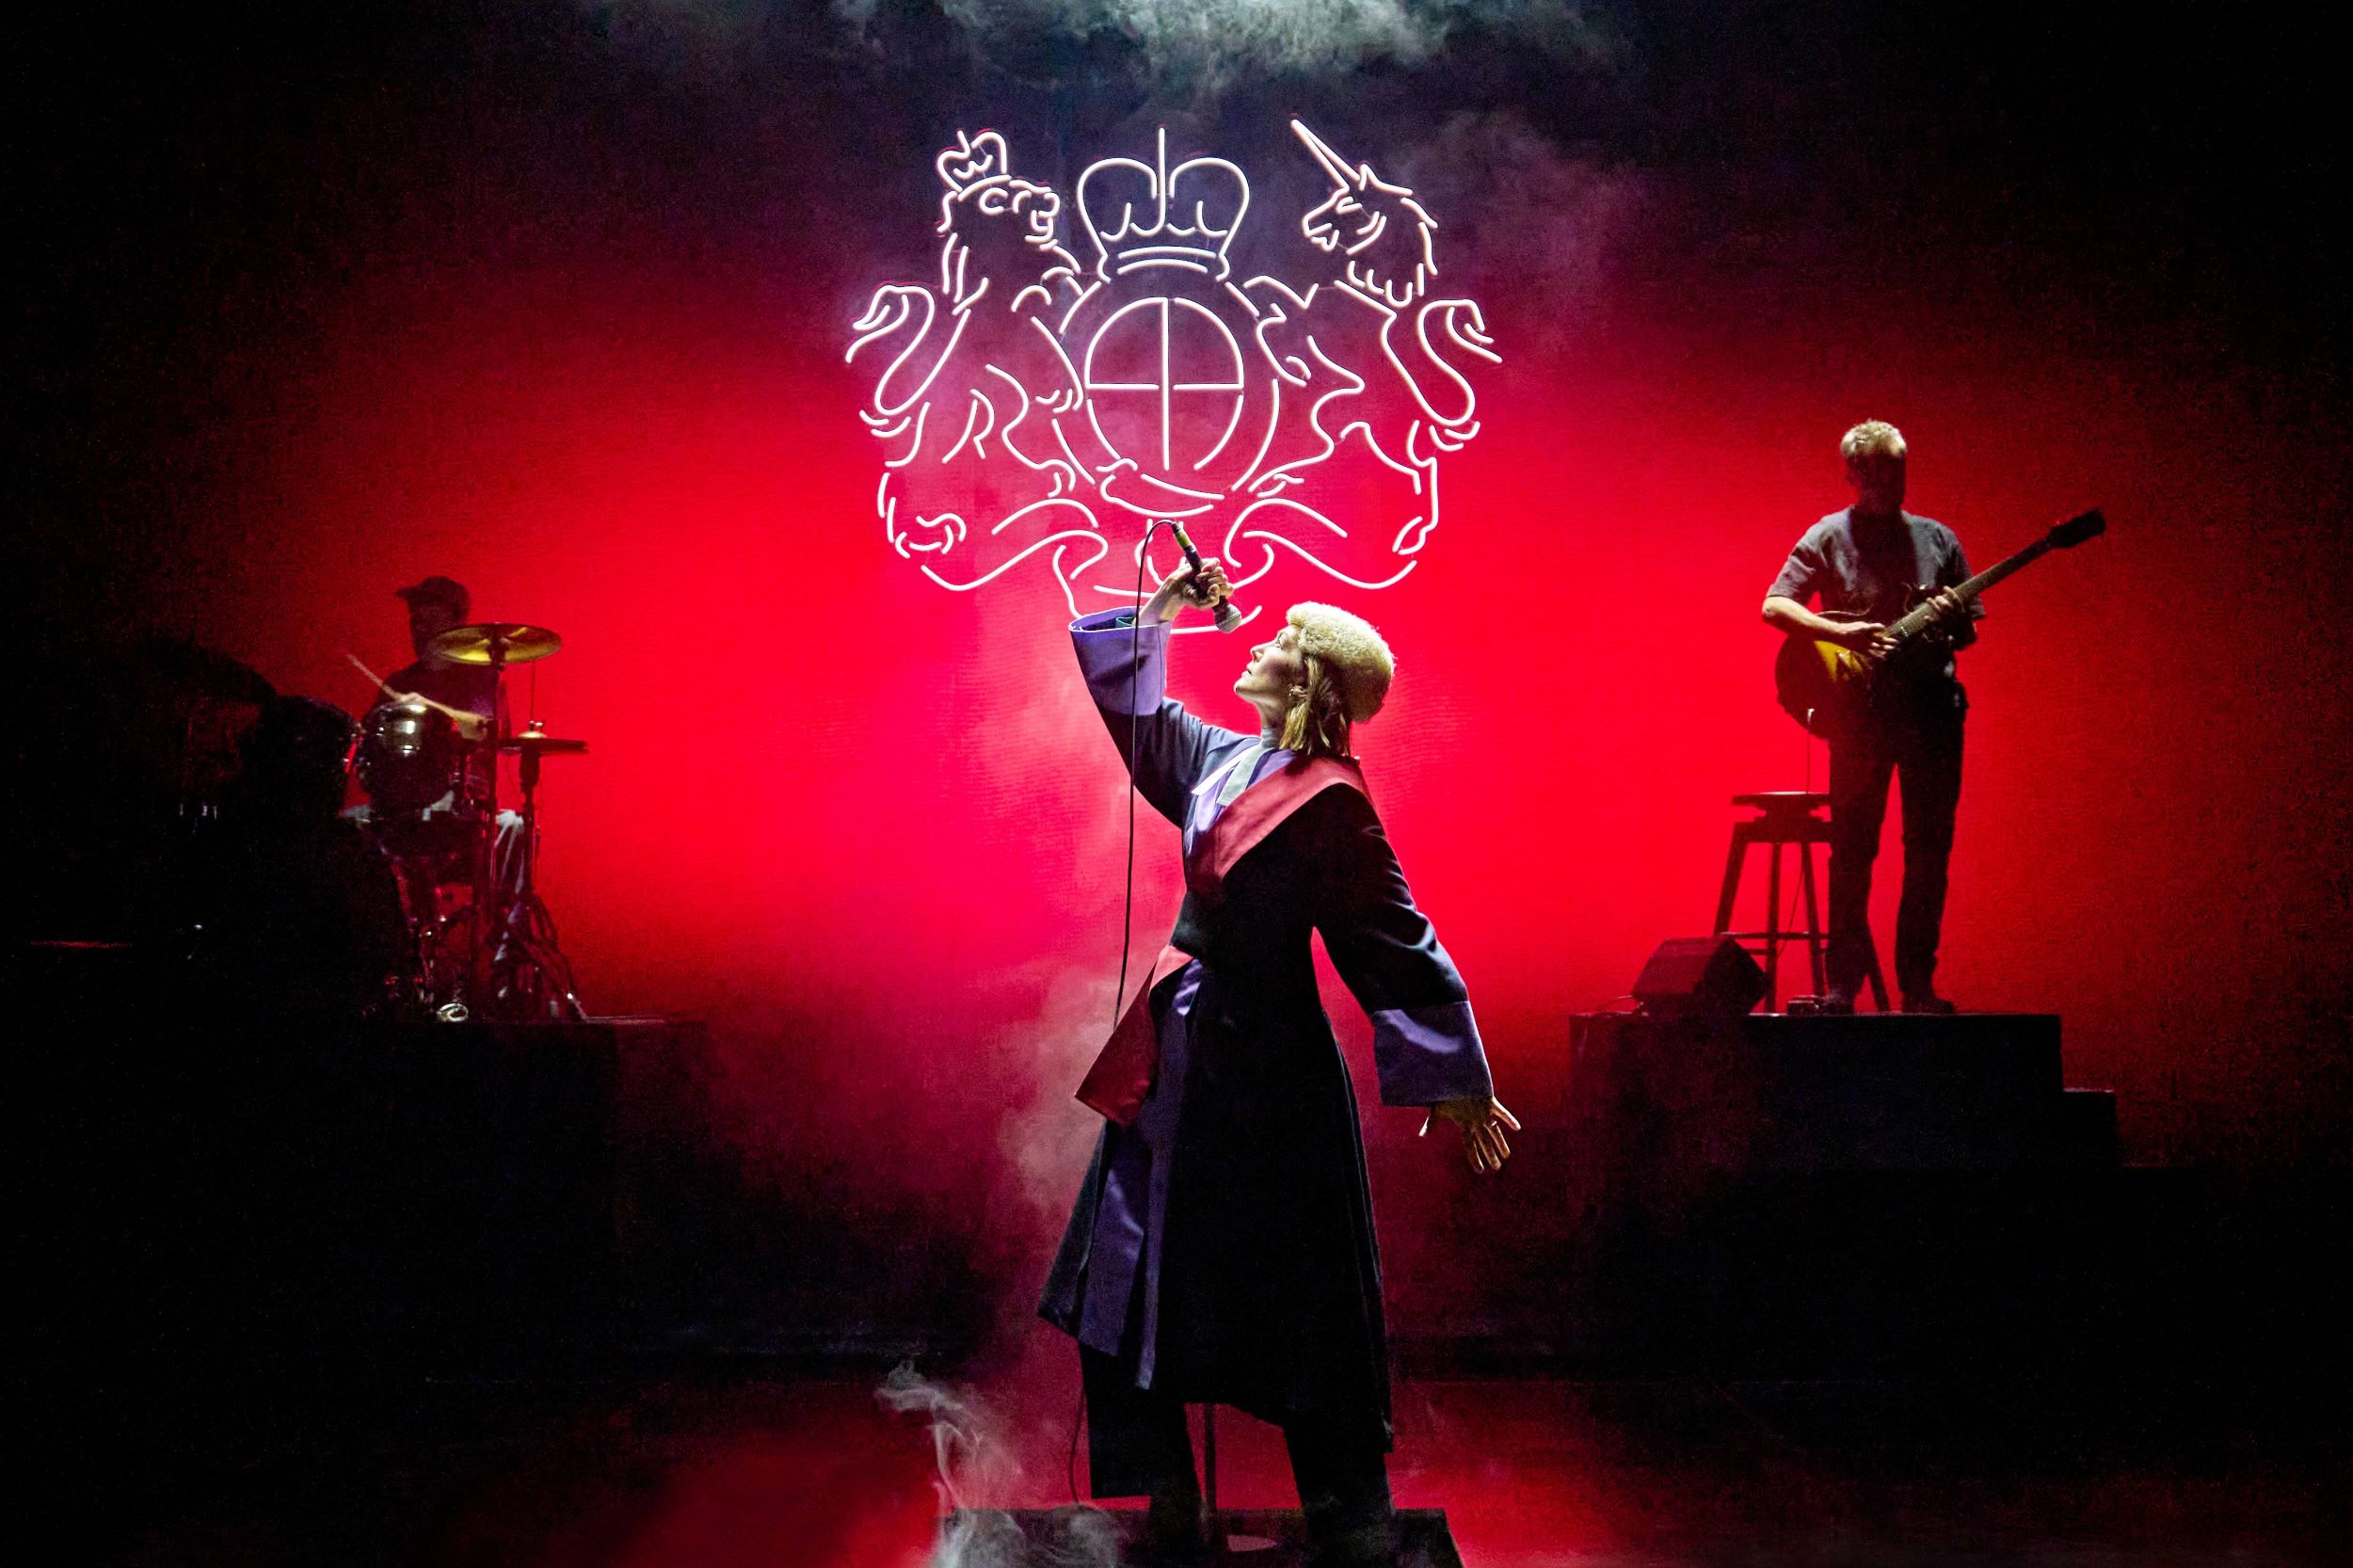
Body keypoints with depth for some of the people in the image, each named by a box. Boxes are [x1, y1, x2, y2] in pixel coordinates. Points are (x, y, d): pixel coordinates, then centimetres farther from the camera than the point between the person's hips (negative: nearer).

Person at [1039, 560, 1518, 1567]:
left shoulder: (1327, 802, -14)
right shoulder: (1222, 762, 7)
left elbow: (1397, 944, -13)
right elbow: (1127, 697, 23)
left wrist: (1456, 1082, -11)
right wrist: (1162, 610, 14)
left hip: (1264, 1075, -8)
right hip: (1187, 1059, 8)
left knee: (1298, 1304, 1)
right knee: (1133, 1288, 11)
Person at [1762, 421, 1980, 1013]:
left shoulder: (1939, 540, 13)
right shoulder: (1829, 536, 4)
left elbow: (1970, 633, 18)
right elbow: (1774, 606, -5)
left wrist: (1953, 619, -6)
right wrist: (1842, 633, -18)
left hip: (1933, 704, 3)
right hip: (1862, 708, -3)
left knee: (1929, 851, 3)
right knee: (1852, 849, -2)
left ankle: (1918, 983, 10)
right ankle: (1843, 982, 5)